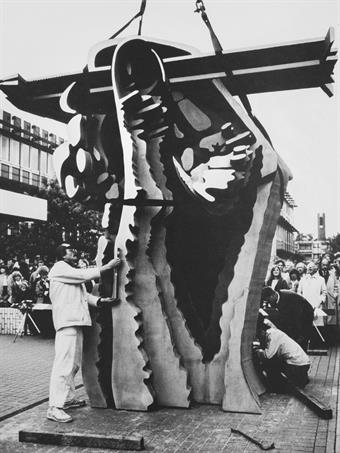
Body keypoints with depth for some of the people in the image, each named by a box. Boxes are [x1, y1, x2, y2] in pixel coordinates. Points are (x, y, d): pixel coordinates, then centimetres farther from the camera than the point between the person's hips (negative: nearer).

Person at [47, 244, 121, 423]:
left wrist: (100, 300, 4)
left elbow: (84, 294, 20)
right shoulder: (59, 267, -3)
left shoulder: (71, 271, 27)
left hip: (76, 321, 10)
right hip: (66, 321, -10)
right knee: (64, 363, -15)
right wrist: (108, 266, -9)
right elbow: (84, 275, -14)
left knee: (74, 363, 14)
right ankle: (54, 407, -15)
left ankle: (68, 398, 25)